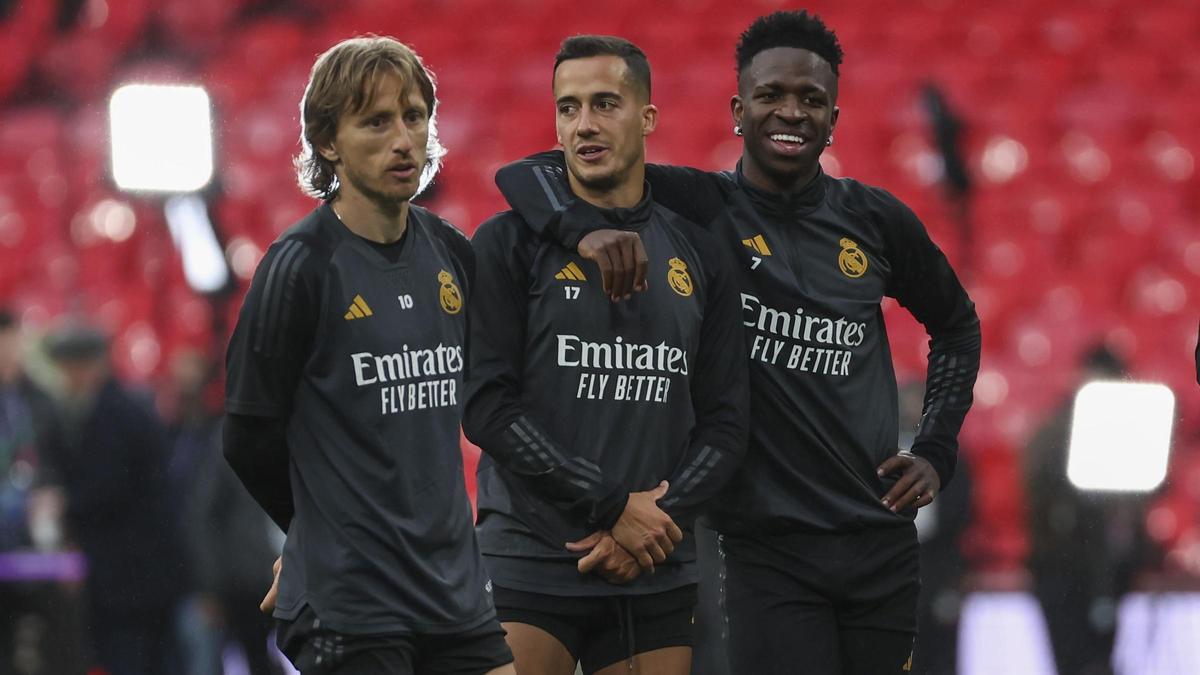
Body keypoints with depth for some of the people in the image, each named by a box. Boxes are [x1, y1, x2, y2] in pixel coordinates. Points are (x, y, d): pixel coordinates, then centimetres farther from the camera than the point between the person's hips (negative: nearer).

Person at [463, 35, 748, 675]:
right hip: (530, 566, -3)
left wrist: (660, 519, -7)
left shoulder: (698, 255, 11)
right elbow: (485, 406, -8)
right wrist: (613, 506, -12)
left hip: (655, 576, 4)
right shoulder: (508, 244, 0)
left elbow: (724, 420, 9)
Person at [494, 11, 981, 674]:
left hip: (882, 541, 4)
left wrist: (935, 451, 12)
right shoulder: (699, 206, -3)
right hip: (768, 550, -4)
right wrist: (585, 228, -28)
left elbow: (957, 326, 23)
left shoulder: (876, 220, 6)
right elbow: (525, 172, -8)